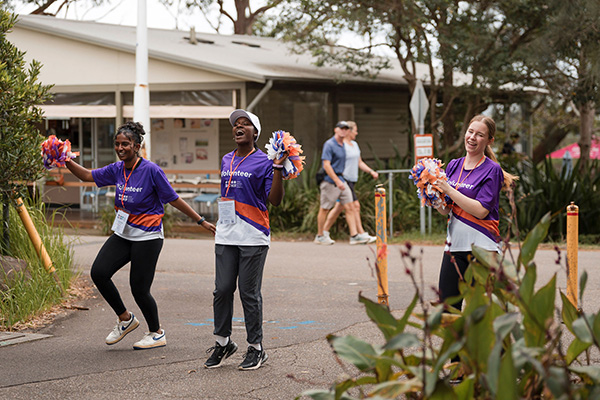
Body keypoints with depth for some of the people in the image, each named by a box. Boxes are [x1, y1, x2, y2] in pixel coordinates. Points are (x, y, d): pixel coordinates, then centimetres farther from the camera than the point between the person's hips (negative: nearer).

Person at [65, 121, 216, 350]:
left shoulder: (151, 170, -15)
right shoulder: (117, 169, 3)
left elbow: (174, 199, -10)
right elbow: (88, 176, 12)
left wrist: (201, 221, -8)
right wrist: (67, 162, -3)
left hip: (147, 237, -6)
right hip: (123, 234, 7)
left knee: (139, 288, -4)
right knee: (98, 272, -7)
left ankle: (157, 334, 20)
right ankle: (125, 319, 13)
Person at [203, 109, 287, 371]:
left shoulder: (263, 162, -4)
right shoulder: (226, 161, 16)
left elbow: (275, 200, -12)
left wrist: (278, 168, -20)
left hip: (253, 238, -6)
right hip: (226, 236, 6)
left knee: (249, 293, -2)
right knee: (222, 290, 5)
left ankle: (256, 348, 8)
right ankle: (222, 343, 18)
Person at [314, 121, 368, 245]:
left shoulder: (343, 145, 14)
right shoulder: (329, 144, -13)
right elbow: (326, 165, -20)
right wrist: (337, 181, -24)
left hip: (341, 180, 8)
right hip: (330, 181, -8)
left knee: (349, 207, 0)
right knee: (324, 209, 2)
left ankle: (354, 236, -3)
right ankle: (320, 236, 12)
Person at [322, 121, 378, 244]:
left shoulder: (354, 145, 17)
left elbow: (360, 163, 22)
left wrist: (371, 171, 10)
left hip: (351, 180, 10)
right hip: (344, 180, -10)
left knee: (339, 207, 11)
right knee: (355, 206, -11)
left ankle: (324, 232, 17)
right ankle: (361, 234, -10)